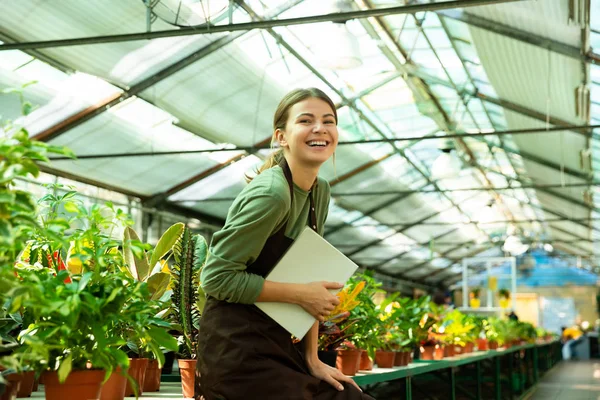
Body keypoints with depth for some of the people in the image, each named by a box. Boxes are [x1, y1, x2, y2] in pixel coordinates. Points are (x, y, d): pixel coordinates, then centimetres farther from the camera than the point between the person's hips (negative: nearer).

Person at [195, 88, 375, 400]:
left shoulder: (320, 192, 5)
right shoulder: (271, 194, -19)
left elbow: (311, 281, 10)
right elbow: (217, 277, -19)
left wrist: (313, 359, 4)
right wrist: (300, 294, -18)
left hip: (281, 346, 8)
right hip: (239, 352, -7)